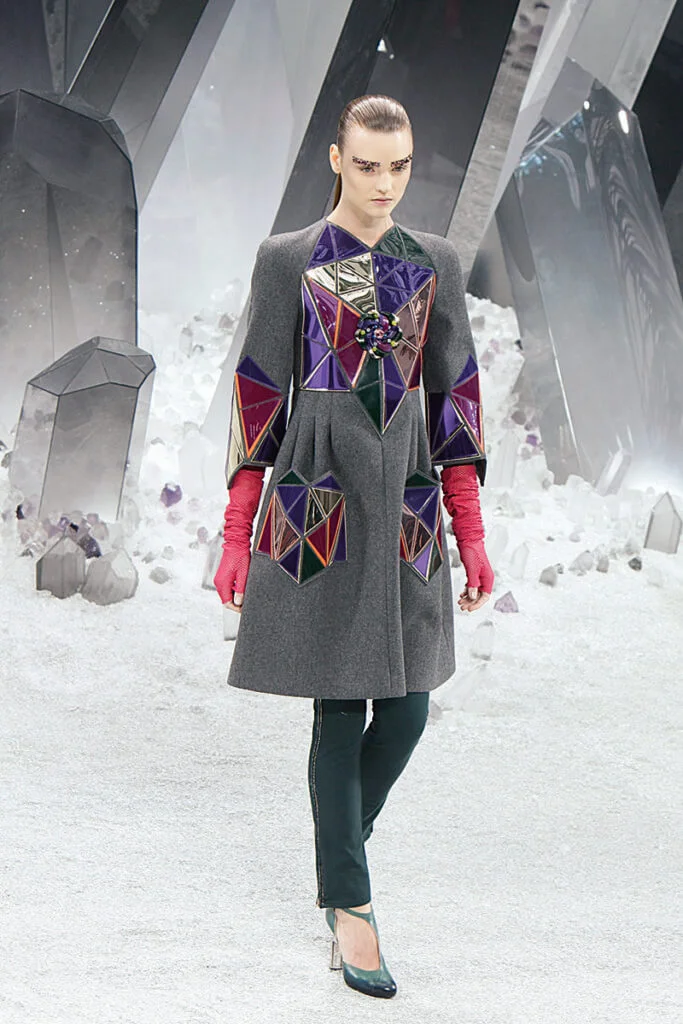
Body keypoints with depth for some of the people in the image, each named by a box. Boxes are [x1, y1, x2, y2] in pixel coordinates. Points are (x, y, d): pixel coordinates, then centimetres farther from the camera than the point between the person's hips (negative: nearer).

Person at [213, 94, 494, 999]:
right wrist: (239, 535, -3)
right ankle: (350, 905, 9)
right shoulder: (289, 260, 0)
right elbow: (259, 396, 0)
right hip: (320, 498, -3)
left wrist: (472, 536, 5)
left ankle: (340, 852, 29)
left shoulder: (435, 263, 9)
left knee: (408, 706, 4)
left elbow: (455, 396, 9)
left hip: (408, 497, 4)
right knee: (342, 707, -2)